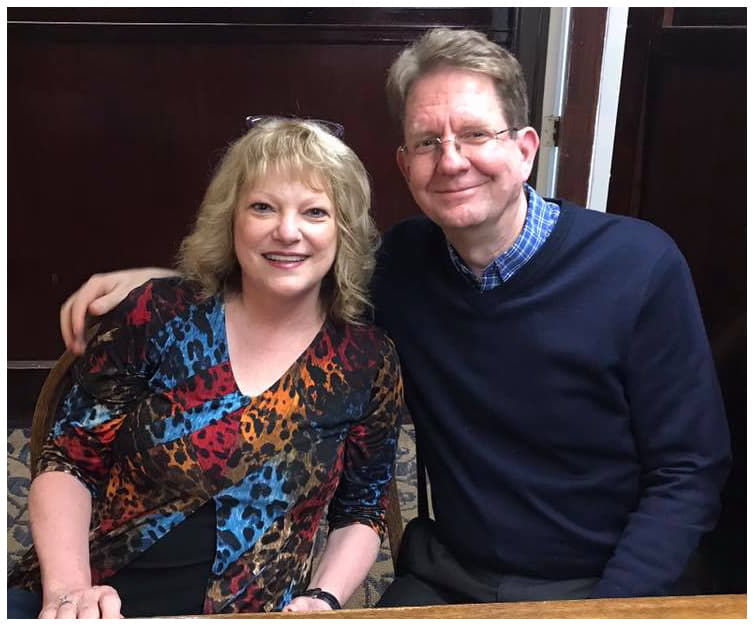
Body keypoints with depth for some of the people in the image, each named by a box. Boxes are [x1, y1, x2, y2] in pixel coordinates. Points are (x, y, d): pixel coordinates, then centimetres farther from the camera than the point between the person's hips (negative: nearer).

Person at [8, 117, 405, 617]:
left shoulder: (368, 362, -1)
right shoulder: (159, 315, -3)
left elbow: (361, 513, 10)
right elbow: (68, 463, 1)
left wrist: (322, 601, -6)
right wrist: (68, 586, -13)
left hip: (254, 613, 2)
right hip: (100, 608, -1)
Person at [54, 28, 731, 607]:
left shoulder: (640, 265, -14)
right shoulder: (404, 260, -4)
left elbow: (689, 473, -10)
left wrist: (600, 614, -19)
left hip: (600, 586, -2)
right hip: (444, 575, 3)